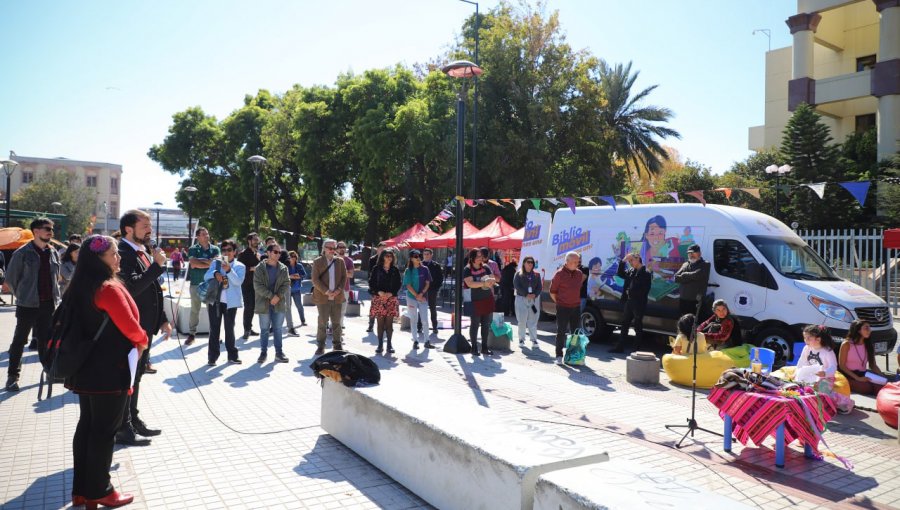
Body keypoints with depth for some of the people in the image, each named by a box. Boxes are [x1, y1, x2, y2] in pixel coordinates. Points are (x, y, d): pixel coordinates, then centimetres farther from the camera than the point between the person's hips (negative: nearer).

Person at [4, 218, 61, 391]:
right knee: (19, 340, 4)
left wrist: (56, 298, 11)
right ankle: (12, 376, 12)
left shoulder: (53, 253, 8)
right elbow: (11, 279, 0)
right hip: (28, 305, -4)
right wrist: (22, 296, 5)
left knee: (47, 339, 12)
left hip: (48, 304, 4)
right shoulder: (22, 253, -7)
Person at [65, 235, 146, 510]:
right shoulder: (109, 288, -20)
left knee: (86, 425, 16)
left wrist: (133, 341, 14)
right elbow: (130, 327, -20)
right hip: (109, 370, -9)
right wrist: (143, 341, 1)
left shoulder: (79, 287, 8)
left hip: (86, 368, 9)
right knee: (104, 430, 3)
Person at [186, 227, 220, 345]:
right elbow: (193, 264, -15)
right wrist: (210, 263, -12)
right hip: (196, 284, -1)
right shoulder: (193, 249, 0)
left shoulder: (215, 249, 5)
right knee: (195, 310, 4)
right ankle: (191, 334, 11)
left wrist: (199, 261, -14)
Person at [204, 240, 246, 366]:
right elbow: (206, 277, 1)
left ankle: (232, 355, 15)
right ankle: (212, 356, 7)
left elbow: (238, 281, -12)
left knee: (229, 328, 7)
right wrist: (215, 273, -19)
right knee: (214, 329, 3)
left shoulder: (239, 266, 3)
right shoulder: (216, 263, 10)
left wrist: (229, 270, -25)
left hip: (230, 302, -1)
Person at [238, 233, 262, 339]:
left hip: (255, 283, 6)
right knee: (248, 306, -9)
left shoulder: (258, 254, 14)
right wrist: (252, 268, -20)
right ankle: (247, 329, -3)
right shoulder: (243, 254, -5)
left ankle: (249, 328, 19)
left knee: (253, 306, 9)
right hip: (246, 284, -6)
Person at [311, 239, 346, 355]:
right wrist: (326, 292, -14)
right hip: (323, 297, -3)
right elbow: (315, 280, -6)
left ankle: (337, 345, 17)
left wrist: (338, 290, -9)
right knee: (322, 323, 1)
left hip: (337, 297, 3)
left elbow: (344, 277, 7)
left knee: (336, 322, 7)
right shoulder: (317, 262, 0)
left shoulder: (340, 261, 10)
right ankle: (320, 346, 11)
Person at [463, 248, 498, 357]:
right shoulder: (467, 270, -7)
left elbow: (493, 279, 8)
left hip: (488, 299, 5)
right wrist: (484, 283, -28)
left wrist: (491, 280, -16)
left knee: (486, 324, 9)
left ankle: (484, 347, 19)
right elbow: (470, 283, -20)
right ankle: (474, 347, 11)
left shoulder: (485, 267, 8)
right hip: (475, 301, -5)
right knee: (475, 324, 1)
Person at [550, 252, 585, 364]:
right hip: (563, 308, -5)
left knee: (575, 332, 10)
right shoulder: (559, 274, -10)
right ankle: (559, 356, 6)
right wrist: (559, 303, -1)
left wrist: (576, 301, 13)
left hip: (576, 307, 5)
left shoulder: (579, 273, 6)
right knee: (561, 332, -1)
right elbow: (552, 292, -4)